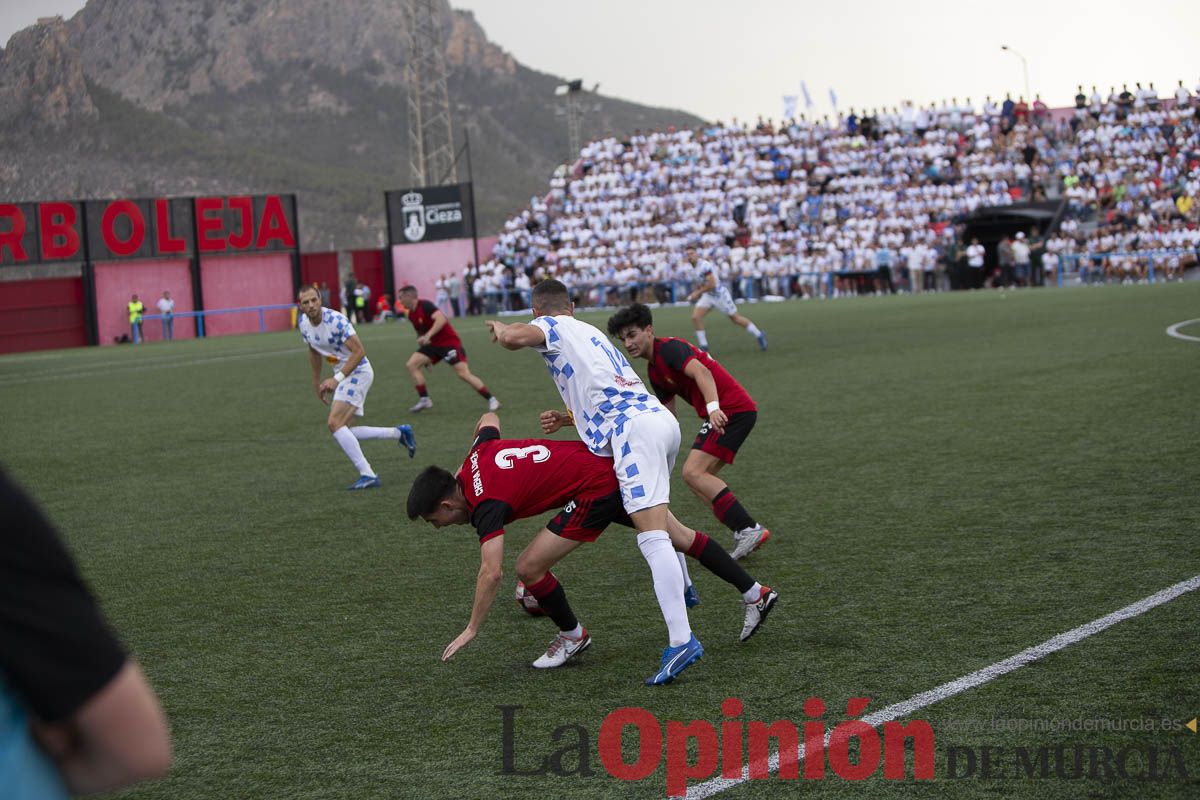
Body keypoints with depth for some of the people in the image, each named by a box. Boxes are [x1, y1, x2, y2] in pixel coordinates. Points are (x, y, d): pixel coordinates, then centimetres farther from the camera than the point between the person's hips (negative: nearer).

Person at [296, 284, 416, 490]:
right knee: (342, 431, 5)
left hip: (358, 371, -9)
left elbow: (358, 352, -24)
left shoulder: (336, 320, -23)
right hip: (342, 374, 9)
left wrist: (337, 379, -30)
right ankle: (399, 433, 17)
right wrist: (317, 383, 23)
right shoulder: (303, 323, 0)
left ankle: (367, 475, -18)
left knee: (335, 423, -20)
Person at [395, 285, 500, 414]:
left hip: (449, 342, -9)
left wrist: (428, 336, -40)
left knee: (464, 373, -16)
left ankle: (491, 400, -7)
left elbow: (441, 319, -32)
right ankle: (424, 400, 0)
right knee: (411, 364, -6)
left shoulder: (425, 305, -17)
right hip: (433, 344, 9)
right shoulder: (411, 314, 9)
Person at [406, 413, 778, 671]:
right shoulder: (478, 453, 4)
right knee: (680, 538, 17)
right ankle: (756, 594, 26)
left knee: (530, 567, -7)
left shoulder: (486, 503, -17)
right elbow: (490, 419, 27)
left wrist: (472, 629, -17)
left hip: (596, 491, -10)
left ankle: (572, 636, 15)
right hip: (614, 466, 10)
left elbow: (491, 573, -25)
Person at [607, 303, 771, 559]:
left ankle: (749, 530, -20)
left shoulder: (669, 347, -11)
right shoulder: (654, 371, 18)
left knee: (693, 473, -16)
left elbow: (701, 372, -30)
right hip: (723, 411, 10)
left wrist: (714, 407, -44)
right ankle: (744, 537, 5)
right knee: (700, 478, 10)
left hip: (732, 410, -10)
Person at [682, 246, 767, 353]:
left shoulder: (704, 265, -23)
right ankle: (703, 345, -1)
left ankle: (759, 335, 22)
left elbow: (711, 284, -26)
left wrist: (697, 292, -19)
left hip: (719, 294, -8)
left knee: (735, 318, 4)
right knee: (695, 317, -9)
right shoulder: (694, 267, 5)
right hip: (708, 296, 8)